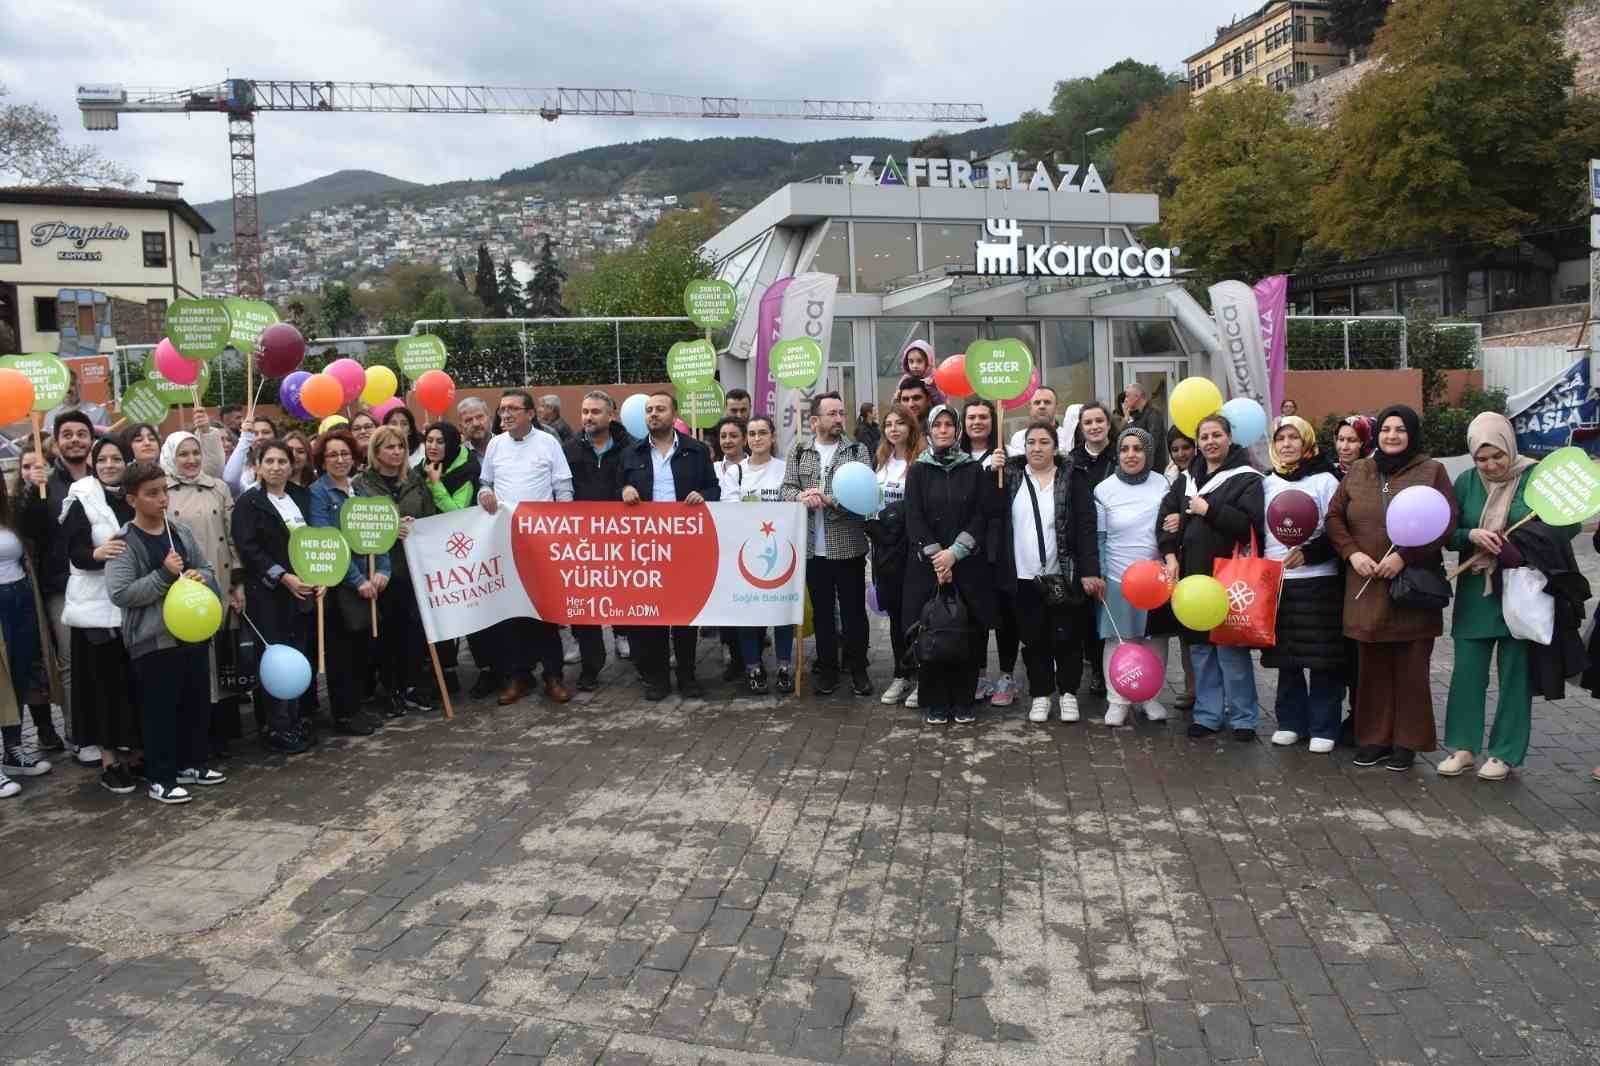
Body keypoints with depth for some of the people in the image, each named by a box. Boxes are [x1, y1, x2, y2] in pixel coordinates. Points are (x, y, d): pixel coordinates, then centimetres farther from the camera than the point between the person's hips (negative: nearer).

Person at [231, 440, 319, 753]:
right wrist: (284, 577, -19)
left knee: (299, 657, 5)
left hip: (303, 590, 5)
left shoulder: (301, 496, 14)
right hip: (268, 594, -5)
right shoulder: (248, 502, -2)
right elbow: (248, 549, -11)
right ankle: (275, 728, 2)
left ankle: (294, 721, 15)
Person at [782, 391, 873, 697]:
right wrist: (802, 496, -21)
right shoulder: (799, 452, 8)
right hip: (813, 547, 2)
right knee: (821, 611, 11)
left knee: (854, 611, 6)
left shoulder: (857, 450, 2)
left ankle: (858, 668, 18)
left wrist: (827, 499, -19)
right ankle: (827, 668, 21)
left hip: (849, 546, -1)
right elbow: (786, 488, 1)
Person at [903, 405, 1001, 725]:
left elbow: (982, 516, -2)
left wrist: (954, 553, -12)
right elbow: (914, 519, -1)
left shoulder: (974, 470, 6)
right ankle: (935, 702, 10)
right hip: (927, 564, 0)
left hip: (968, 566, 0)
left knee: (968, 634, 0)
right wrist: (936, 557, -12)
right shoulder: (918, 471, 6)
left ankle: (964, 701, 11)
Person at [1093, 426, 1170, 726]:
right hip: (1118, 579, -2)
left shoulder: (1163, 485, 2)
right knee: (1118, 640, 0)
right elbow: (1098, 537, 0)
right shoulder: (1104, 490, -2)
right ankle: (1117, 699, 10)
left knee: (1155, 639, 7)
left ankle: (1149, 696, 21)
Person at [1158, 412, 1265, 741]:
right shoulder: (1187, 478, 14)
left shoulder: (1246, 478, -3)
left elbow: (1250, 524, -17)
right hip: (1192, 574, 5)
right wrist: (1171, 557, -3)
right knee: (1200, 647, 10)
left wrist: (1208, 509, -15)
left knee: (1231, 649, -3)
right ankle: (1207, 713, 19)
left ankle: (1243, 717, 9)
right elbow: (1166, 517, 9)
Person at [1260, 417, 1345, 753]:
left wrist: (1309, 554, -18)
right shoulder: (1268, 483, 13)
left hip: (1317, 581, -4)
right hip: (1275, 580, 4)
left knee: (1322, 657, -1)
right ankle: (1290, 722, 20)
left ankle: (1323, 729, 8)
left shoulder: (1325, 480, -2)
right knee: (1285, 656, 9)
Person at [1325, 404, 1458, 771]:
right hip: (1366, 586, 3)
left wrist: (1405, 556, -15)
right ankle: (1374, 737, 18)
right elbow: (1334, 517, 11)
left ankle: (1407, 742, 13)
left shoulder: (1432, 471, 1)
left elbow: (1447, 522, -7)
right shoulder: (1358, 472, 11)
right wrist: (1352, 552, -5)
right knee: (1373, 667, 8)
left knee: (1411, 668, 3)